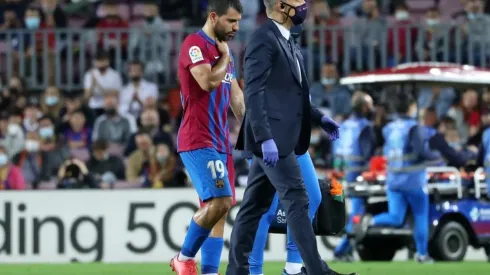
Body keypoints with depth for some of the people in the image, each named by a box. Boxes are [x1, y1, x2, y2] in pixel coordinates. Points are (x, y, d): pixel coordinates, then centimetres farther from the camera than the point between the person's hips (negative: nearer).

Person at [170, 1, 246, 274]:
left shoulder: (224, 49, 18)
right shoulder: (195, 44, -10)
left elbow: (236, 96, 23)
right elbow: (208, 81, -23)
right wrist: (225, 57, -7)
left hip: (221, 142, 9)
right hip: (198, 141, -9)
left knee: (220, 208, 4)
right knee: (219, 201, -18)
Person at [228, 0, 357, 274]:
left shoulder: (288, 43, 18)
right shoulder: (263, 39, -12)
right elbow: (254, 92, -19)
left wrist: (320, 117, 15)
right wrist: (265, 138, -26)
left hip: (279, 138, 10)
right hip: (272, 138, -10)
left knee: (255, 205, 11)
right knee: (297, 201, -9)